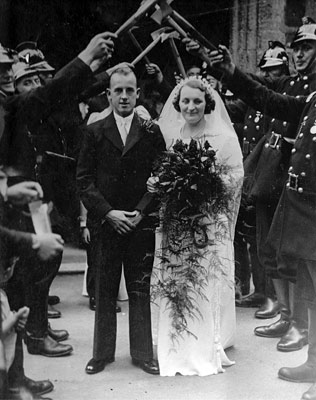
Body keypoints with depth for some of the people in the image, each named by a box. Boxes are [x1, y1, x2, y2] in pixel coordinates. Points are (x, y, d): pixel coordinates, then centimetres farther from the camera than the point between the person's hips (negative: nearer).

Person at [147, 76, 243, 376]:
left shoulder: (223, 136, -3)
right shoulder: (169, 135, 8)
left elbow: (236, 176, -4)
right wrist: (155, 183, -6)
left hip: (210, 221, -3)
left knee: (207, 281, -1)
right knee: (174, 281, 4)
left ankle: (208, 347, 14)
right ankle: (177, 348, 18)